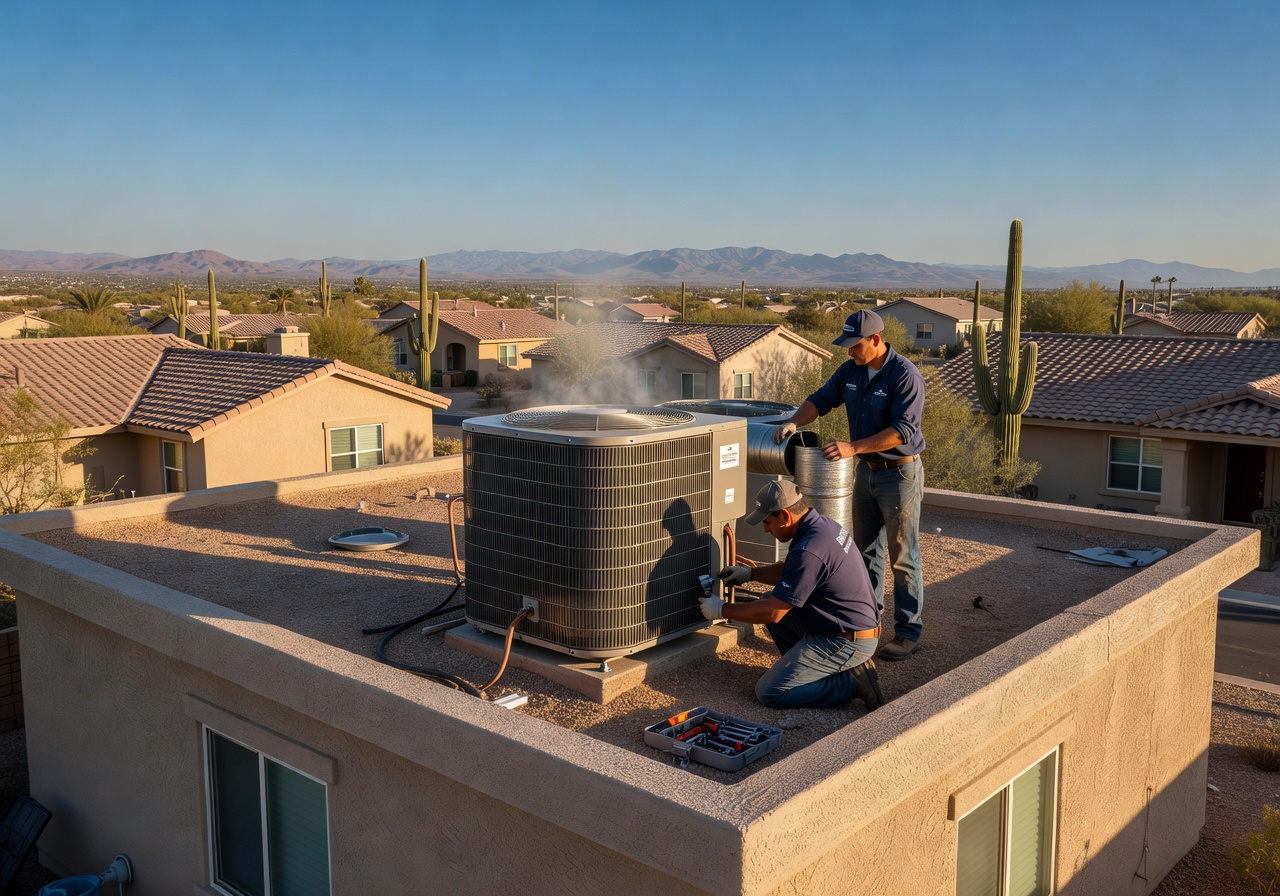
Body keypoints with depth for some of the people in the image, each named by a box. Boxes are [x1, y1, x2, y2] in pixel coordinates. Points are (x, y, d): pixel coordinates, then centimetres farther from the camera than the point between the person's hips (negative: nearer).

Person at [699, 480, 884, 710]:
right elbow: (789, 571, 22)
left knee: (770, 692, -7)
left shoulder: (809, 550, -28)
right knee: (774, 602, 15)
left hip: (846, 642, -10)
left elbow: (772, 613, -21)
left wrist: (721, 610, -8)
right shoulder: (823, 524, 3)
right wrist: (750, 573, 13)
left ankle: (851, 682, -4)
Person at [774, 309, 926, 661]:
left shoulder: (905, 375, -21)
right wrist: (794, 421, -13)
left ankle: (908, 631, 9)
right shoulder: (850, 371, 2)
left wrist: (853, 447, -32)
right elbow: (820, 400, 7)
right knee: (865, 550, 16)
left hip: (900, 473, -8)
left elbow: (903, 430, -27)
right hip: (866, 471, 8)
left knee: (902, 557, -1)